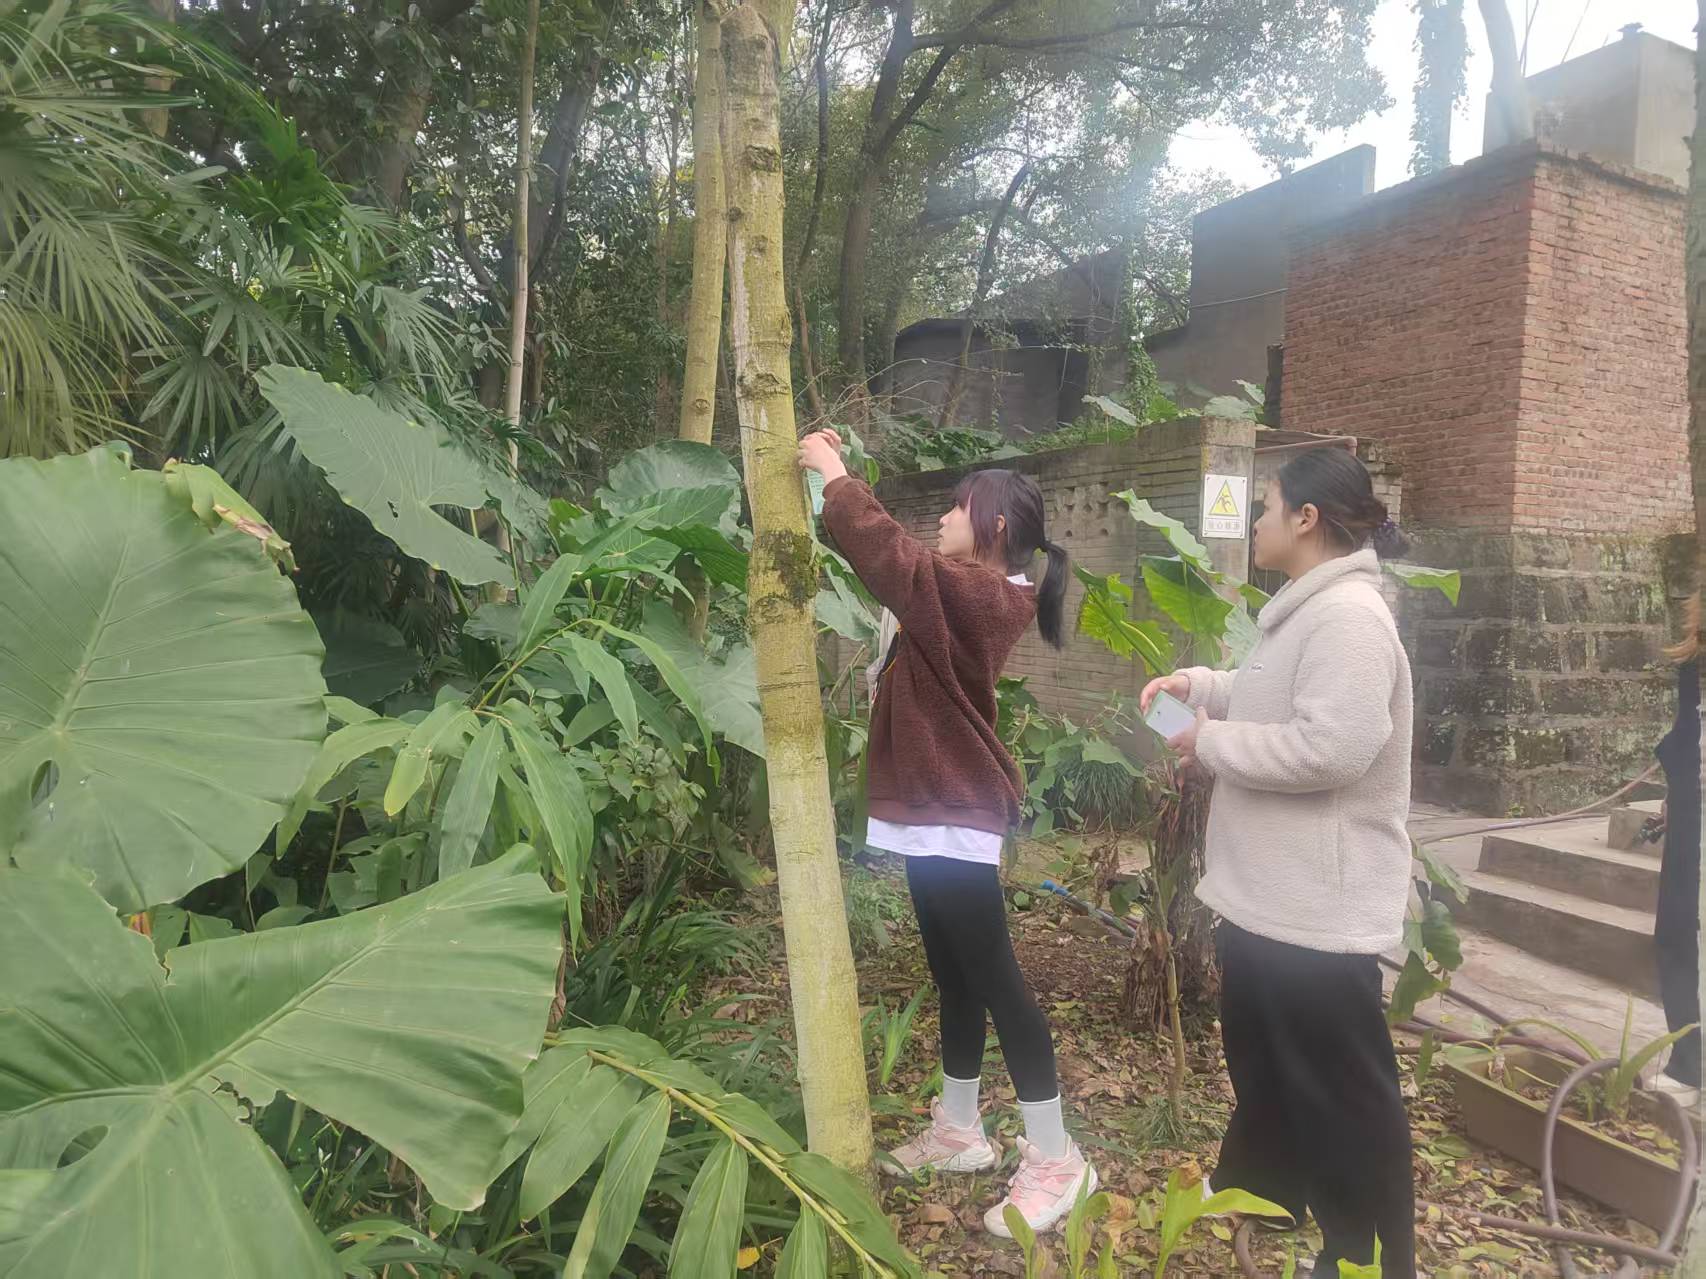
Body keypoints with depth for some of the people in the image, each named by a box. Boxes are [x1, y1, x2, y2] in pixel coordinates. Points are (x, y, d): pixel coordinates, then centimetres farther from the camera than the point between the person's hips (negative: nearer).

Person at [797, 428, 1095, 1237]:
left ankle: (1054, 1158, 9)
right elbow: (899, 565, 18)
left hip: (955, 813, -10)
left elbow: (891, 557, -26)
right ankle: (957, 1130, 30)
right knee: (953, 975, 17)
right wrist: (839, 477, 11)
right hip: (934, 805, 10)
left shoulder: (978, 592, -17)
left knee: (993, 977, -3)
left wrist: (833, 476, -13)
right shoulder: (964, 592, 12)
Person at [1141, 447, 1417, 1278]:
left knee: (1340, 1090, 6)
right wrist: (1199, 685, 10)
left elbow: (1329, 746, -32)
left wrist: (1211, 743, -19)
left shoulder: (1347, 615, -23)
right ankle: (1255, 1188, 48)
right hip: (1270, 892, 11)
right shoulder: (1306, 609, 13)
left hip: (1318, 907, -11)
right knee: (1264, 1061, 27)